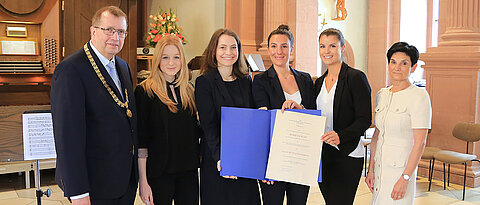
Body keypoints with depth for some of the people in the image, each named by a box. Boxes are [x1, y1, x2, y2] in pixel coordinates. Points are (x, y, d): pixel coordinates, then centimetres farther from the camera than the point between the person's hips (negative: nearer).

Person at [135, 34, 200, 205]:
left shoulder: (188, 90, 8)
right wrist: (143, 181, -12)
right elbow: (141, 141, -10)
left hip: (188, 171, 5)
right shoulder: (144, 91, -7)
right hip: (159, 172, -4)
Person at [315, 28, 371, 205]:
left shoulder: (356, 77, -7)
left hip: (347, 155, -6)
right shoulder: (320, 82, 14)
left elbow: (364, 120, -11)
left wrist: (341, 136, -27)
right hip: (322, 154, 6)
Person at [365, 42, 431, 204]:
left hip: (401, 168, -6)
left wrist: (405, 178, -17)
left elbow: (419, 143, -14)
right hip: (380, 167, 6)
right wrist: (371, 169, 9)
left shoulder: (419, 96, -12)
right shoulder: (382, 95, 8)